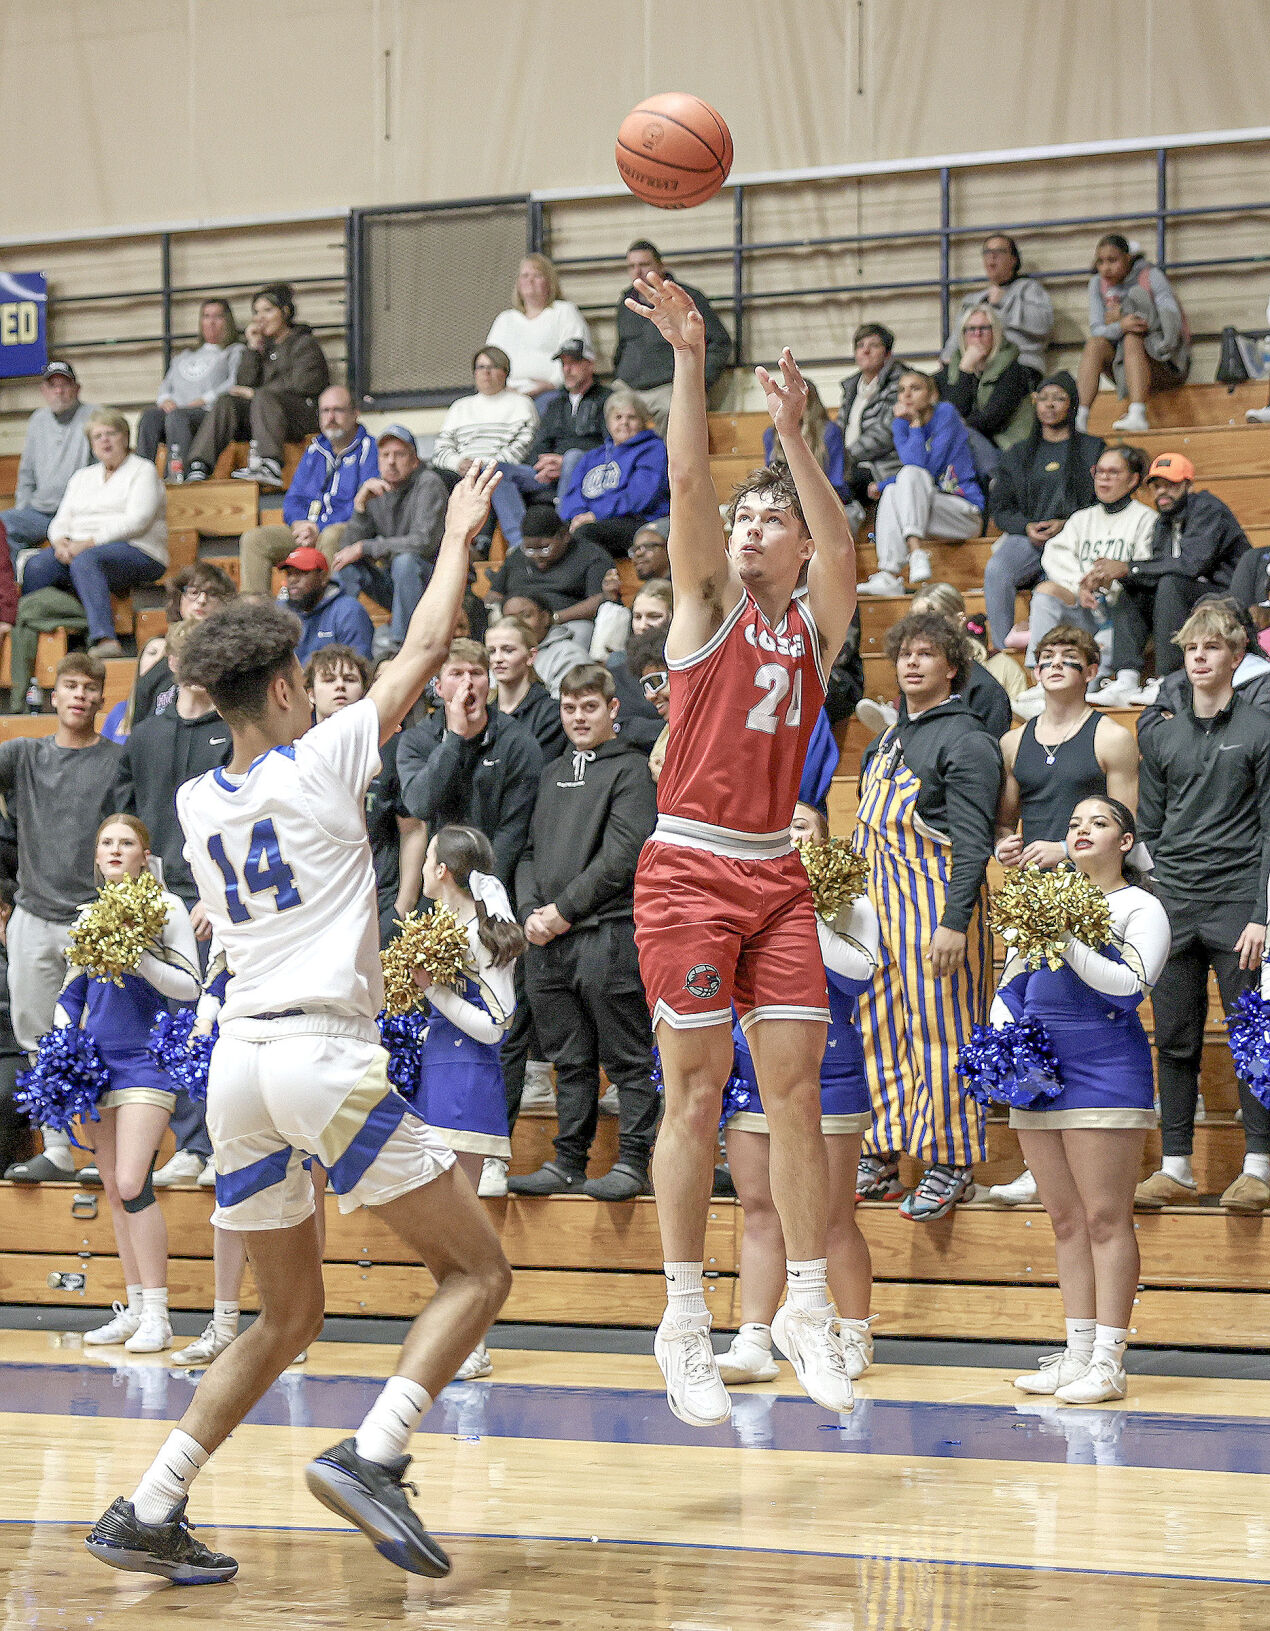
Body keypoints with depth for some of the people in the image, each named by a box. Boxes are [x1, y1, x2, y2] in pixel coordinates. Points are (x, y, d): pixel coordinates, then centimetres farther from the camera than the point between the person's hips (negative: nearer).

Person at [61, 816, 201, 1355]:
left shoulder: (165, 906, -1)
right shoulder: (88, 916, 15)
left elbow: (189, 987, -5)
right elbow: (71, 994, 21)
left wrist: (138, 959, -18)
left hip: (145, 1058, -6)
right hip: (94, 1062, 6)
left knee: (132, 1185, -15)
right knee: (113, 1190, 8)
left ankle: (156, 1316, -12)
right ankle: (134, 1308, 15)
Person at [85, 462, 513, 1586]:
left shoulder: (195, 805, 13)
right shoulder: (320, 761, -2)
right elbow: (425, 652, 6)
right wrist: (459, 538, 19)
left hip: (239, 1060, 7)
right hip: (323, 1052, -7)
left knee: (287, 1318, 18)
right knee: (478, 1270, 2)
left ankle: (147, 1513, 8)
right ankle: (372, 1455, -19)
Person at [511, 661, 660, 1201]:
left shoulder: (631, 770, 0)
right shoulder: (552, 772, 20)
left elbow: (623, 854, -10)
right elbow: (530, 849, 17)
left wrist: (565, 909, -11)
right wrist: (530, 911, 0)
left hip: (606, 933, -6)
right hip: (545, 941, 6)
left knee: (627, 1059, -2)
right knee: (570, 1061, 10)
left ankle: (633, 1163, 1)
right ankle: (568, 1164, 15)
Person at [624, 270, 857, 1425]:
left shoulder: (815, 622, 10)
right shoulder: (710, 606, 3)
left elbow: (842, 551, -11)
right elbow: (689, 486, -11)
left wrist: (795, 437, -20)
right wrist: (690, 361, -20)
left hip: (777, 873, 3)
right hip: (689, 867, -3)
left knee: (797, 1091, 2)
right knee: (696, 1092, -3)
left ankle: (807, 1308, 11)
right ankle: (685, 1322, 2)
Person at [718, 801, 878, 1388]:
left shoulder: (848, 903, 3)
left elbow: (859, 971, -13)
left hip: (826, 1072, -4)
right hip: (751, 1073, 4)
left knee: (833, 1217, -1)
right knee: (759, 1209, 3)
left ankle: (855, 1339, 11)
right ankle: (753, 1345, 3)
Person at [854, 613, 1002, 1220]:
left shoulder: (965, 740, -7)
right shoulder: (887, 741, 19)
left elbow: (973, 840, -13)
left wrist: (955, 922, -21)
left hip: (936, 900, -8)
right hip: (878, 900, 8)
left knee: (939, 1030, -5)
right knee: (877, 1028, 7)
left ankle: (949, 1165, 1)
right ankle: (880, 1161, 13)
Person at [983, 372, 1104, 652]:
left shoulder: (1092, 449, 16)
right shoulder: (1017, 455, 23)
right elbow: (1000, 508, 17)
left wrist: (1066, 524, -9)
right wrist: (1027, 527, -5)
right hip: (1027, 537, 3)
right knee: (996, 570, -32)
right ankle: (1002, 653, -33)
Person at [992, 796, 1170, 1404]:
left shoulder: (1140, 907, 1)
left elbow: (1130, 987, -13)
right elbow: (1011, 984, 21)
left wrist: (1067, 944, -20)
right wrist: (999, 1035, 3)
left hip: (1105, 1067, -6)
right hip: (1035, 1069, 6)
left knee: (1105, 1216, -8)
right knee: (1066, 1219, 8)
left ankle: (1107, 1361, -8)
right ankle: (1077, 1354, 12)